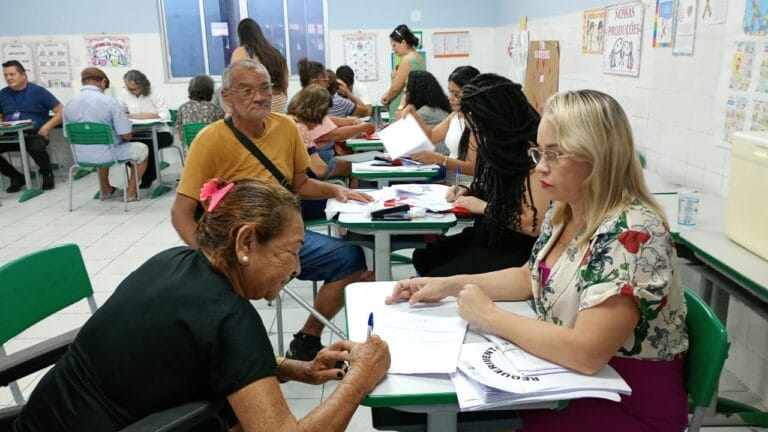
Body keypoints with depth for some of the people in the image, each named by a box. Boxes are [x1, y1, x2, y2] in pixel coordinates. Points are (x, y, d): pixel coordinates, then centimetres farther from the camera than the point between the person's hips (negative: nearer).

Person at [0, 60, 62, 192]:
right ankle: (17, 177, 3)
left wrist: (47, 127, -16)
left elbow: (61, 111, -3)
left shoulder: (38, 91, -1)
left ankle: (47, 174, -5)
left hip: (34, 135, -5)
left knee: (36, 148, -39)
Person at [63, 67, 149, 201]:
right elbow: (126, 135, -17)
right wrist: (119, 137, 7)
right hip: (106, 155, -5)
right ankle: (131, 192, 20)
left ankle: (106, 190, 45)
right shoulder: (109, 101, -16)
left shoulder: (68, 104, -2)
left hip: (81, 156, 6)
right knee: (142, 149, 20)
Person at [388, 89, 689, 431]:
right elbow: (530, 278, 14)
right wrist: (450, 285, 2)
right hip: (575, 384, 7)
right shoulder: (564, 213, 0)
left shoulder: (632, 235, -28)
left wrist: (489, 316, -23)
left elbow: (585, 353, -34)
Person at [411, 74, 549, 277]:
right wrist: (468, 192, 4)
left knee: (439, 277, -17)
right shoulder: (498, 148, 6)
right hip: (487, 236, 9)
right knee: (423, 256, -4)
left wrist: (485, 207, -16)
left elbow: (536, 224, -24)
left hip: (516, 250, -8)